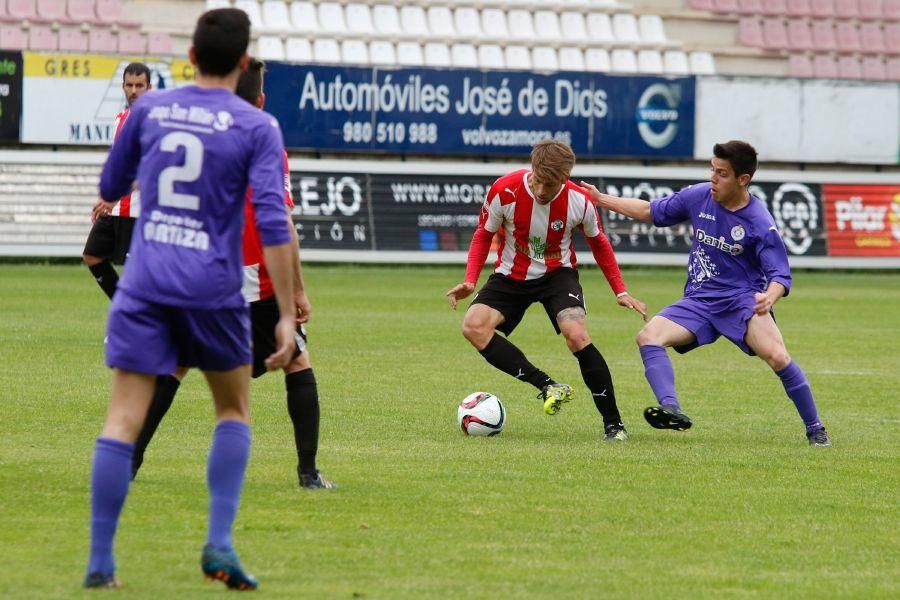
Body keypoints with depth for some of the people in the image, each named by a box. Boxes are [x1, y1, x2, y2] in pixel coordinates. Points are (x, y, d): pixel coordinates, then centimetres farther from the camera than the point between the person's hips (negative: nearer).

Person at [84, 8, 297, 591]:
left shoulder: (149, 108, 5)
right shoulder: (257, 127, -3)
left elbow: (111, 187, 18)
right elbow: (274, 223, -10)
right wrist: (287, 315, -9)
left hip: (144, 286, 1)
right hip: (214, 290, -1)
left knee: (123, 420, 0)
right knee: (234, 412, 18)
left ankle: (100, 562, -7)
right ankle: (219, 543, 4)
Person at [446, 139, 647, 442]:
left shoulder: (579, 201, -18)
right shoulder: (505, 191, -22)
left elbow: (598, 243, 3)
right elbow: (484, 235, -3)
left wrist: (620, 291, 1)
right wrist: (470, 281, -16)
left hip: (557, 273, -1)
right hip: (511, 276, 1)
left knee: (577, 335, -27)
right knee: (474, 326, -25)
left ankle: (613, 423, -14)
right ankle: (548, 387, -23)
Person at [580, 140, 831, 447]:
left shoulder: (761, 224, -13)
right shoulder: (699, 196, 1)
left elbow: (780, 275, -13)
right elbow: (652, 211, 17)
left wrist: (769, 296, -36)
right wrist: (602, 199, 16)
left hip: (743, 299, -5)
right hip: (699, 301, 5)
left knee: (776, 355, -29)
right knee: (648, 336, -20)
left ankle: (815, 429, -12)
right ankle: (672, 411, -38)